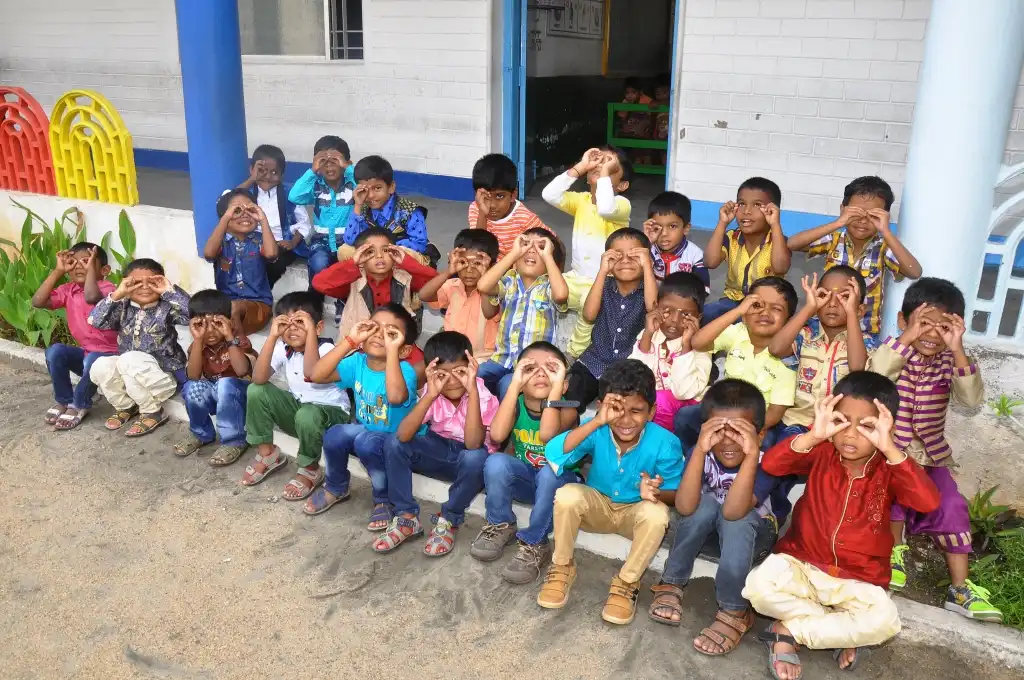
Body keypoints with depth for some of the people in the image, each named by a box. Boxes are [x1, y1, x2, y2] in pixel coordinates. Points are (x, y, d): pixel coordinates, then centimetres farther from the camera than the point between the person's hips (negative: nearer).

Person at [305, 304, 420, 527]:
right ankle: (336, 488, 8)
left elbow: (396, 397, -47)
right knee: (335, 435, -23)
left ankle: (385, 499, -7)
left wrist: (391, 350, -43)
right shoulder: (358, 362, -8)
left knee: (366, 442, -33)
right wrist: (350, 341, -25)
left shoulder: (405, 370, -24)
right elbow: (317, 375, -20)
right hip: (363, 431, 5)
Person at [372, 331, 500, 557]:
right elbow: (403, 436, -29)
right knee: (393, 443, -20)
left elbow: (473, 443, -40)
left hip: (469, 457, -3)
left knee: (475, 458, -38)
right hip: (438, 449, 3)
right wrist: (430, 395, -42)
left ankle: (448, 521, -13)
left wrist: (472, 391, -45)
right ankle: (407, 518, -9)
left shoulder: (483, 396, -24)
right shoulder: (431, 391, -16)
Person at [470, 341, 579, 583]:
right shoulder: (516, 404, -13)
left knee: (549, 473, -36)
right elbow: (497, 435, -34)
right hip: (524, 477, 3)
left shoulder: (567, 408, -21)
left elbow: (547, 435, -43)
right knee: (496, 462, -27)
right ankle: (500, 525, -2)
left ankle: (535, 545, -17)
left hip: (558, 479, -3)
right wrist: (514, 384, -35)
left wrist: (556, 386, -42)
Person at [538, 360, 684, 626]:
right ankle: (562, 567, -3)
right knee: (567, 495, -30)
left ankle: (627, 582, -9)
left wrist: (657, 492, -40)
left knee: (657, 514, -34)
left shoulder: (665, 444, -25)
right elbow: (552, 454, -38)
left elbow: (676, 494, -15)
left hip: (635, 511, -1)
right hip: (597, 504, 1)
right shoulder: (597, 431, -24)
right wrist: (597, 421, -46)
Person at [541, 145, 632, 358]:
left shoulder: (622, 203, -10)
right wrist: (579, 167, -12)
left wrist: (605, 173, -23)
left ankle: (575, 354, -16)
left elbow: (605, 208, -36)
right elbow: (550, 195, -13)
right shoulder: (581, 200, 6)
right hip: (577, 278, 6)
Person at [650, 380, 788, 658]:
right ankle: (671, 585, -16)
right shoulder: (703, 454, -23)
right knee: (707, 503, -31)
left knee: (735, 520, -35)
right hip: (707, 528, 2)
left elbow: (733, 511, -44)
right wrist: (700, 450, -49)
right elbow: (685, 507, -39)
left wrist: (752, 454, -54)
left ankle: (734, 612, -23)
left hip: (754, 533, -2)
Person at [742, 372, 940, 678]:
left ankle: (788, 632, -12)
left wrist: (889, 448, -35)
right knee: (760, 585, -29)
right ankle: (844, 631, -9)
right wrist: (813, 436, -33)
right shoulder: (822, 453, -5)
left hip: (856, 582, 0)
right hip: (802, 565, 0)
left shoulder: (889, 469, -7)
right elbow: (770, 464, -21)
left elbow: (929, 502, -27)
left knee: (883, 622, -30)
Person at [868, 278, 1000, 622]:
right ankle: (895, 550, -8)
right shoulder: (893, 349, -11)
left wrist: (958, 350, -32)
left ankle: (960, 588, -2)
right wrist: (906, 339, -39)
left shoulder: (949, 361, -4)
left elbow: (973, 399, -22)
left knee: (952, 507, -11)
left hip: (930, 454, 3)